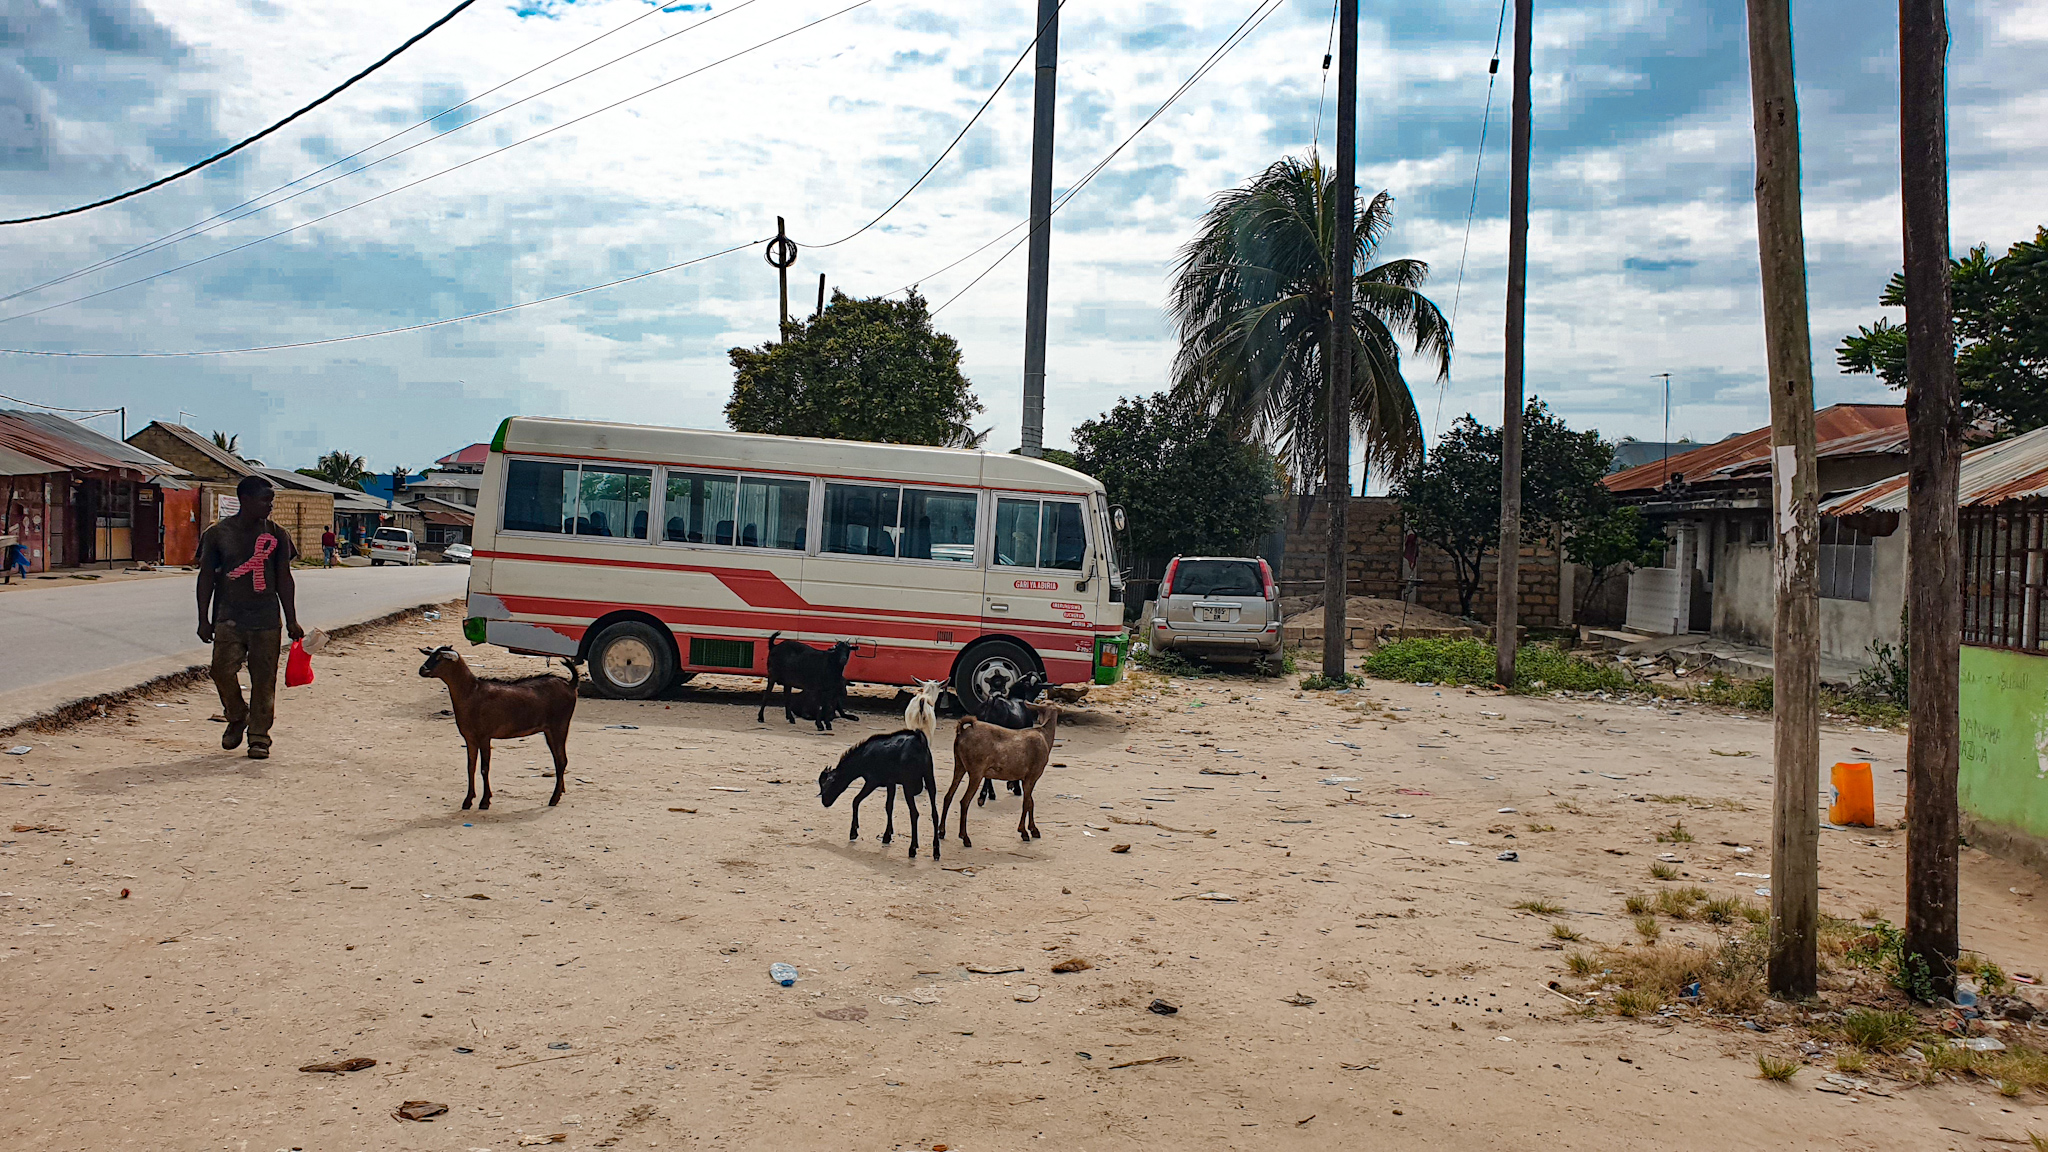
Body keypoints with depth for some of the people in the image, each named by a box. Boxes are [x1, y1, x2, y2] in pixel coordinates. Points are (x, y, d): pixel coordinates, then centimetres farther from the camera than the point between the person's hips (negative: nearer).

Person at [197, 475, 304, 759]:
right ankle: (237, 718, 16)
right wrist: (203, 619, 2)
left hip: (266, 619, 1)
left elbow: (284, 579, 11)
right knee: (223, 670, -11)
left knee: (264, 679, 0)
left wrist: (291, 621, 8)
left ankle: (259, 736, 11)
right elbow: (206, 578, 6)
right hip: (228, 617, -1)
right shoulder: (218, 533, 2)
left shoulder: (277, 535, 7)